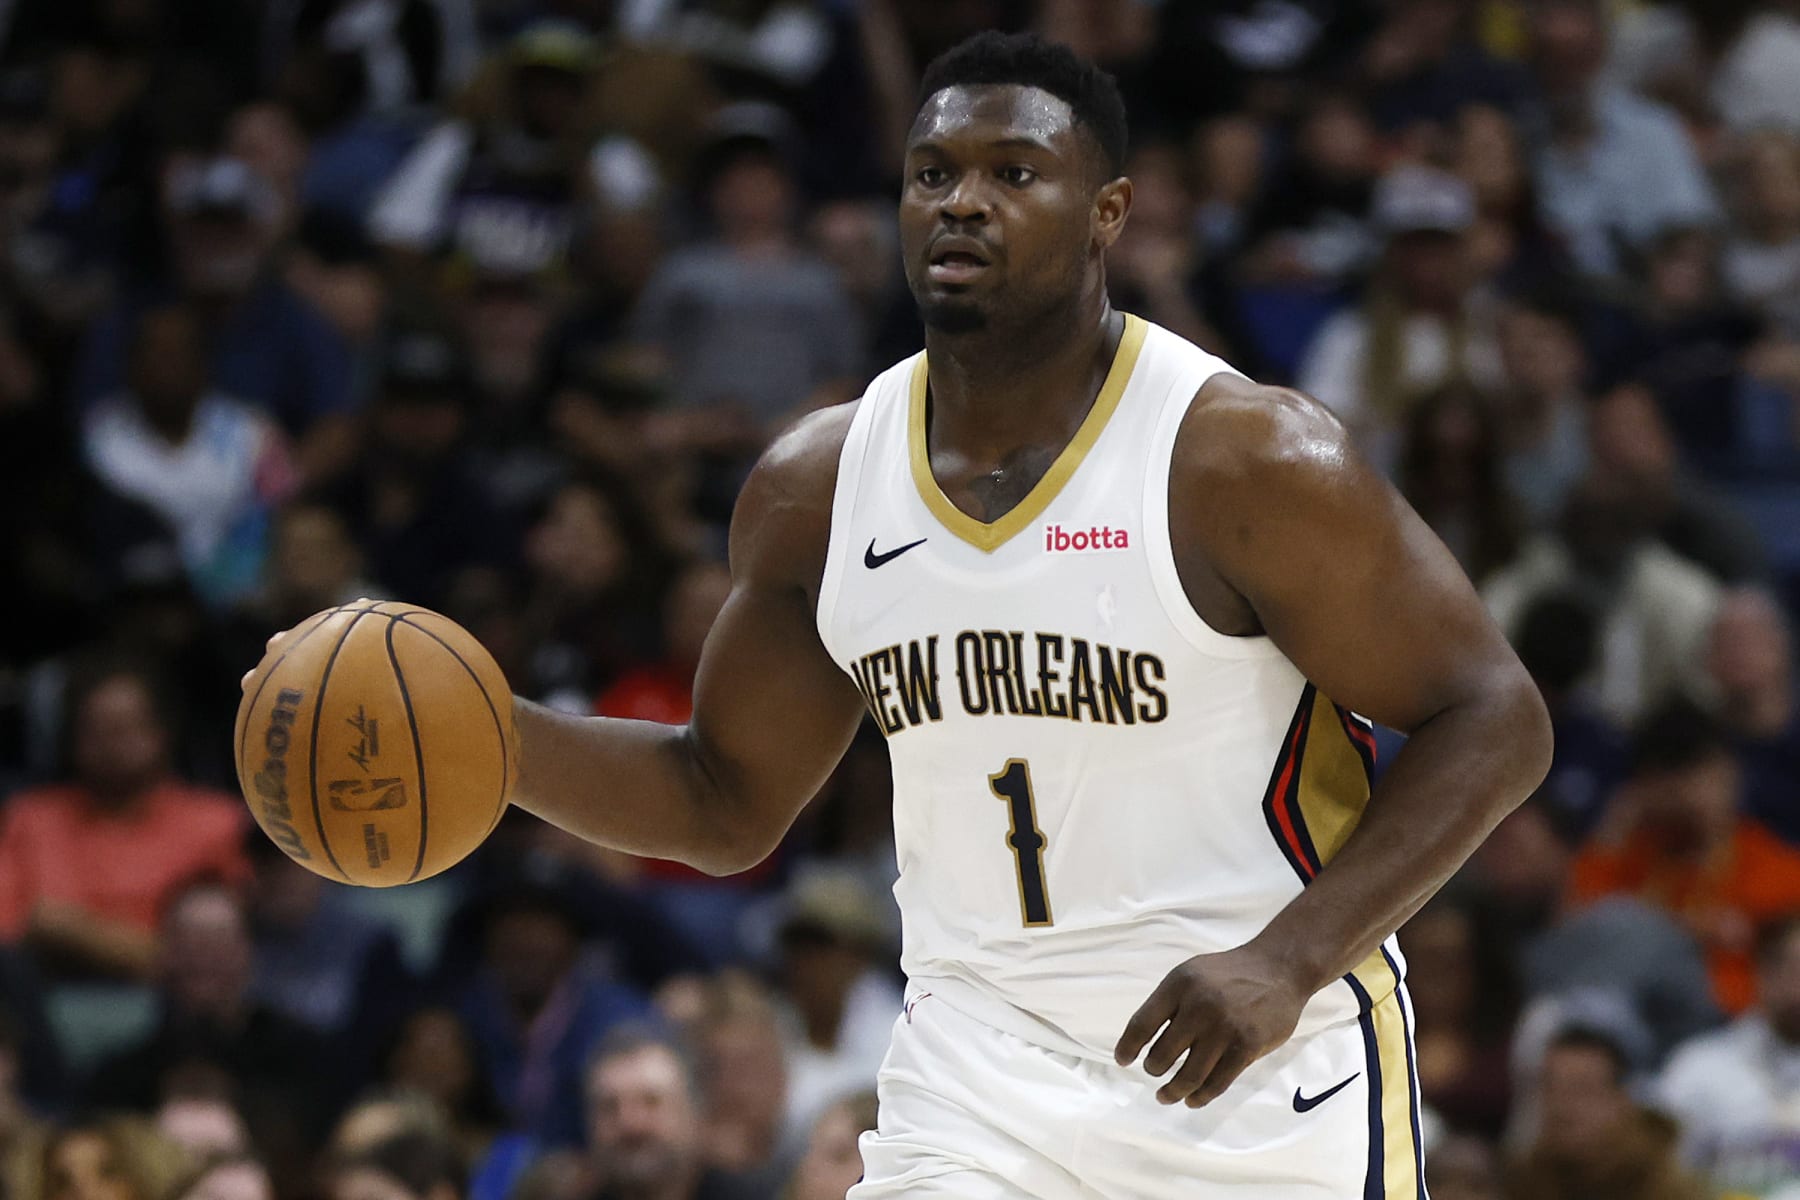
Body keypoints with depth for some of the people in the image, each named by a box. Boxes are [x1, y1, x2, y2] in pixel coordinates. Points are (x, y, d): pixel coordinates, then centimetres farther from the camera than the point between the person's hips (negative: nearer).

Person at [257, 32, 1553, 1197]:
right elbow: (727, 803, 15)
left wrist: (1289, 962, -23)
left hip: (1264, 1088, -4)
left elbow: (1495, 724, -11)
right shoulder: (816, 489, 4)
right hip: (981, 1085, 4)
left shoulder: (1250, 460, -13)